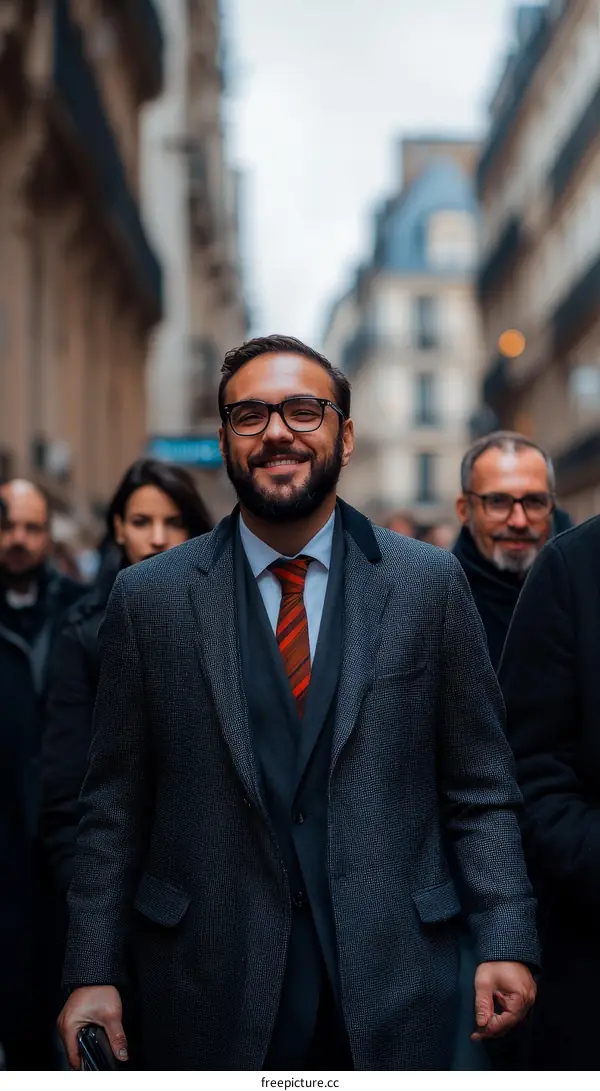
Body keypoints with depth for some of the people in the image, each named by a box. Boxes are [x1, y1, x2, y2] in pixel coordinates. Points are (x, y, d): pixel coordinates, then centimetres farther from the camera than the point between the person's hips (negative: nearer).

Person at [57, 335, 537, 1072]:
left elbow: (479, 790, 3)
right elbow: (116, 808, 3)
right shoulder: (150, 598, 2)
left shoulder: (430, 584, 2)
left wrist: (505, 942, -6)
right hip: (208, 998, 0)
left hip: (391, 990, 0)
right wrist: (93, 974, -1)